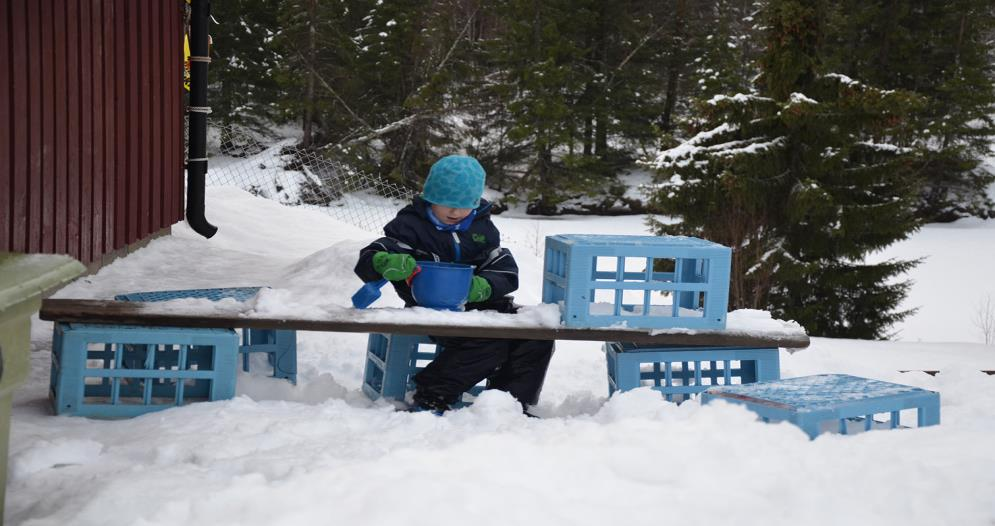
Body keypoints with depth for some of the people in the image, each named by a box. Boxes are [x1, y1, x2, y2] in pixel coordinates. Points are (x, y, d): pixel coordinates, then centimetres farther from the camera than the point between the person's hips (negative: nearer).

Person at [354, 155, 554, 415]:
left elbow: (506, 272, 5)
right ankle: (431, 398, -22)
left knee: (536, 335, -15)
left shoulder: (482, 227, 14)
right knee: (490, 341, -32)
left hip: (479, 306, 6)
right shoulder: (412, 225, 0)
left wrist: (483, 286, -20)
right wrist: (387, 263, -34)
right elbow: (366, 262, -8)